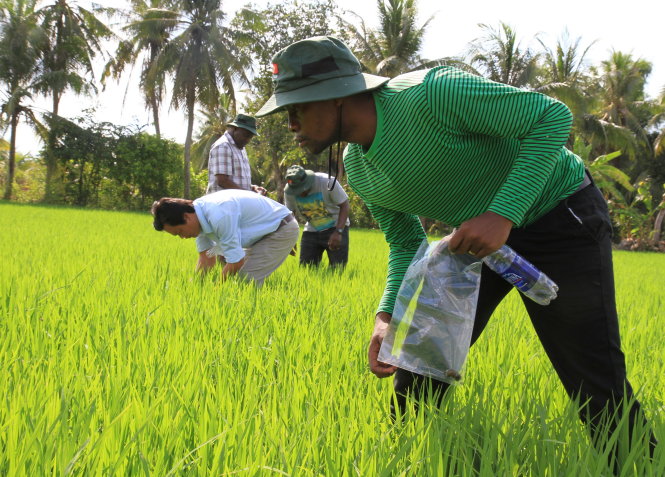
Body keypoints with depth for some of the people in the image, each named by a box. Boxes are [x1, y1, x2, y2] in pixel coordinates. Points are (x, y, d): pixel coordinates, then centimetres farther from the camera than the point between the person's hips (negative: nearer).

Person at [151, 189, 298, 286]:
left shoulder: (219, 216, -34)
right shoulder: (199, 214, -4)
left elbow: (236, 262, -29)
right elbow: (206, 259, 7)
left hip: (282, 230, -10)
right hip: (266, 230, 10)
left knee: (247, 279, -18)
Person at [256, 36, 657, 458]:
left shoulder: (432, 93, -30)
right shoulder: (358, 171, -4)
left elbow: (553, 115, -26)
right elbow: (406, 244, 6)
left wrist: (502, 214, -34)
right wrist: (387, 316, -12)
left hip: (560, 217, -7)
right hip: (479, 237, 7)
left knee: (596, 382, -9)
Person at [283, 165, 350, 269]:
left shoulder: (327, 182, -23)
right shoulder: (289, 191, -11)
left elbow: (344, 205, -16)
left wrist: (338, 232, -27)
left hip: (336, 227, -3)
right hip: (311, 231, 4)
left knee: (337, 268, -12)